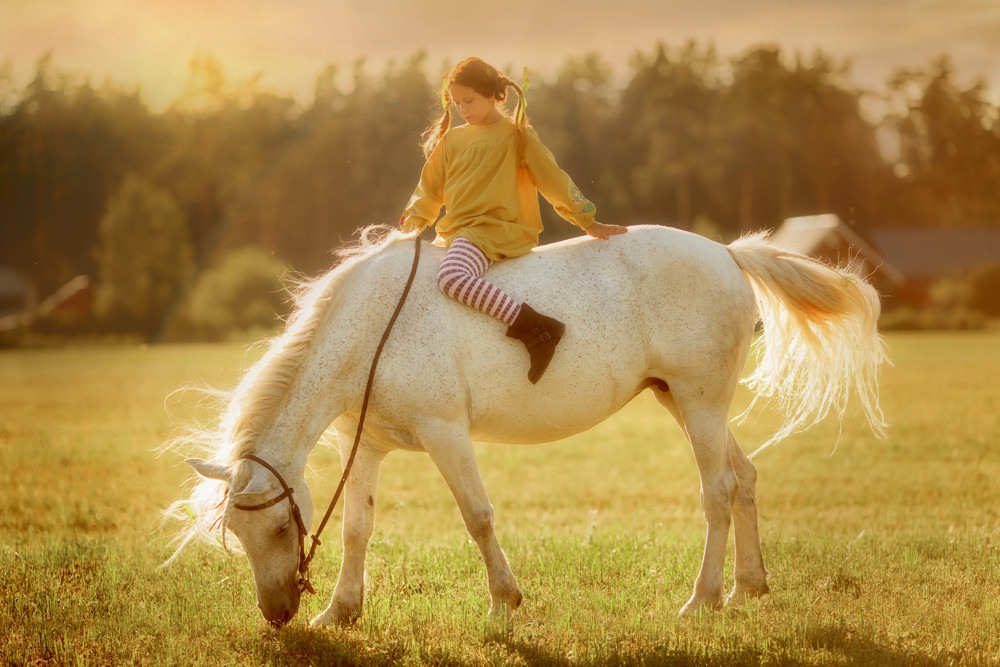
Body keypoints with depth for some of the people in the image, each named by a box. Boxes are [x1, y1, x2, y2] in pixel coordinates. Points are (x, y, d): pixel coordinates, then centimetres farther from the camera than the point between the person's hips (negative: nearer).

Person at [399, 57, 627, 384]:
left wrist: (589, 222, 6)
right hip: (454, 232, 8)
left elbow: (554, 179, 4)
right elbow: (429, 189, 24)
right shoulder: (451, 140, 17)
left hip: (496, 229, -8)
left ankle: (536, 329, -36)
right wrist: (411, 225, 11)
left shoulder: (515, 135, 2)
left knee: (451, 275, -36)